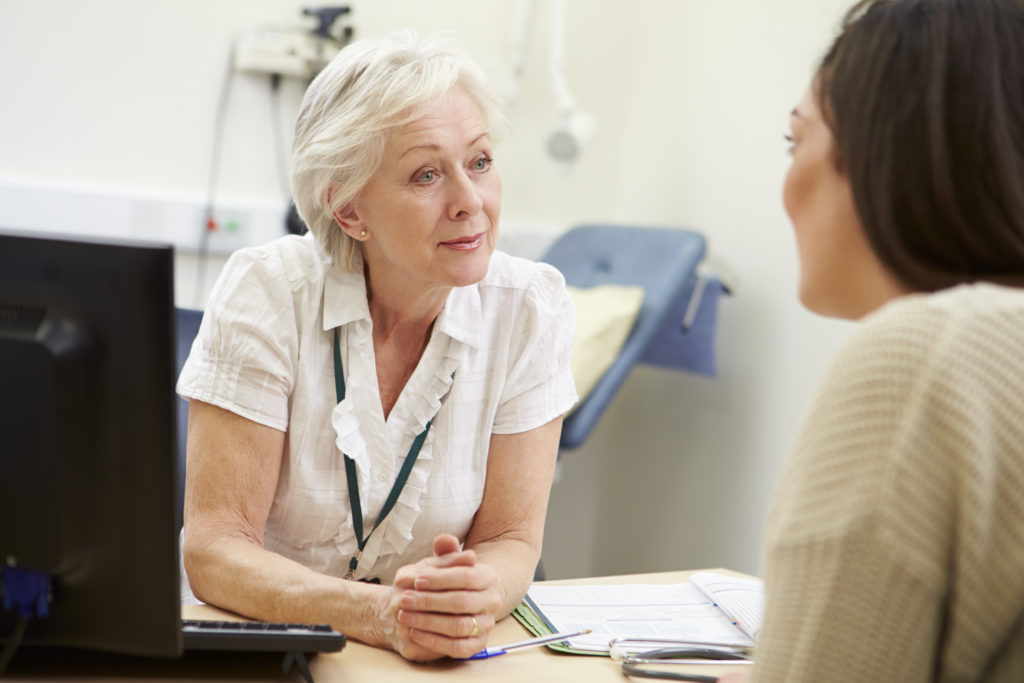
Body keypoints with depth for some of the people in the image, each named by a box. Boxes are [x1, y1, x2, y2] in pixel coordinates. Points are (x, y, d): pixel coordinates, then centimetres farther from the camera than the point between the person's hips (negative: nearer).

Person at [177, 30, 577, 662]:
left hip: (451, 658, 2)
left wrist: (475, 595, -26)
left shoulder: (531, 308, -7)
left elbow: (511, 541, -4)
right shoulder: (266, 293, -12)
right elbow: (212, 548, -13)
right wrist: (376, 612, -29)